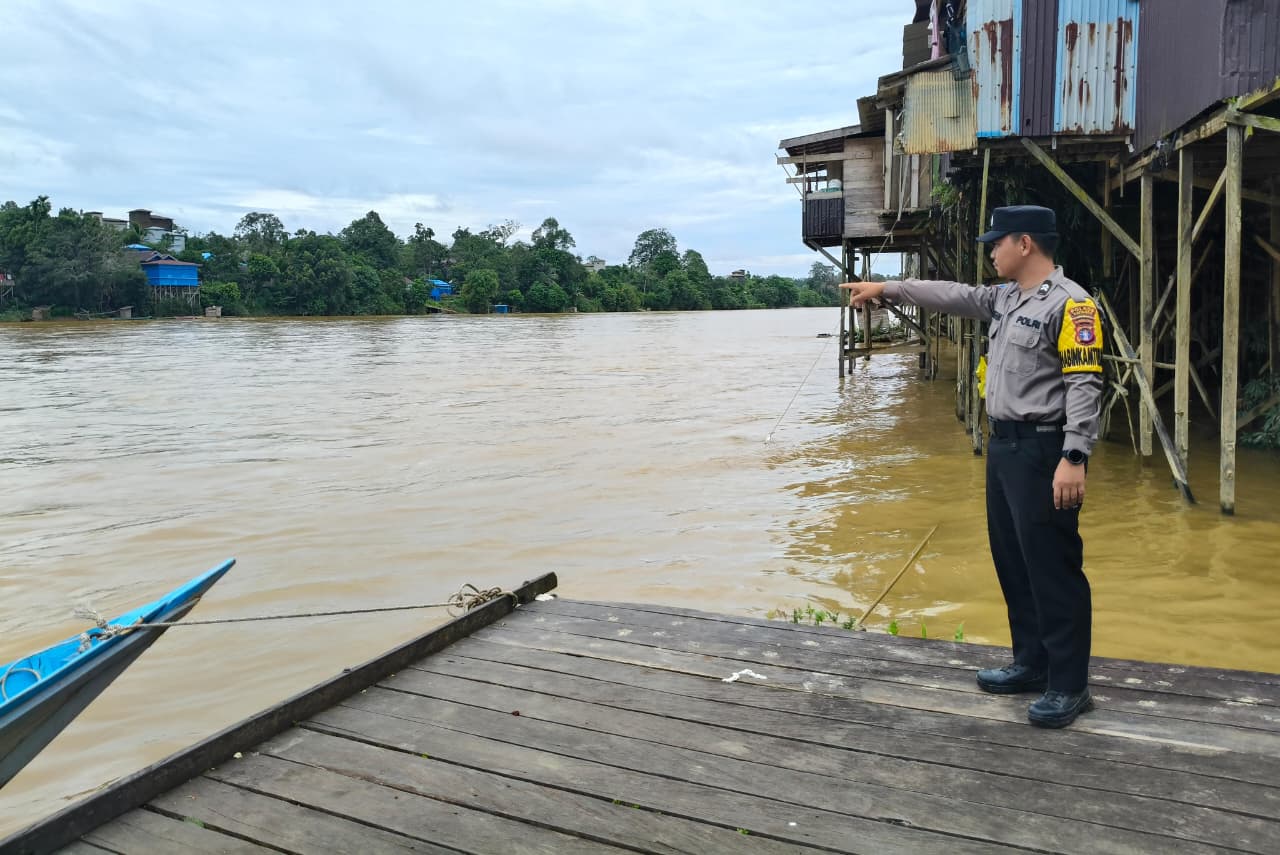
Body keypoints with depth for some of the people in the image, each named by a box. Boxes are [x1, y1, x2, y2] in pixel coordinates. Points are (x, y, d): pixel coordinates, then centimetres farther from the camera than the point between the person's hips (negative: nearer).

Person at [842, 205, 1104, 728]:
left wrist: (1074, 457, -25)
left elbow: (1085, 385, -19)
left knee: (1052, 568, -3)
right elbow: (954, 296, 23)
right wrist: (885, 288, 24)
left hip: (1043, 451, -10)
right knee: (1012, 562, 15)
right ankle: (1031, 663, 27)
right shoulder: (1006, 297, 14)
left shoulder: (1069, 303, -14)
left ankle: (1069, 686, 7)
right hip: (1004, 445, 10)